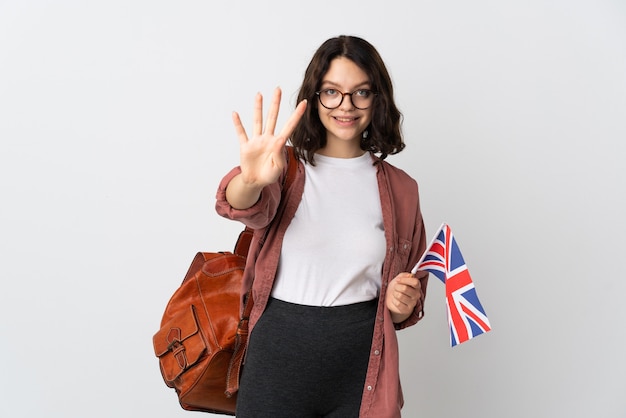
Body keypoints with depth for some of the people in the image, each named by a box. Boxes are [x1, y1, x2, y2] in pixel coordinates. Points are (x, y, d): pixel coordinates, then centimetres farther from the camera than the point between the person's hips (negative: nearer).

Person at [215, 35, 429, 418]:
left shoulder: (399, 188, 5)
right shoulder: (286, 168, 0)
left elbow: (409, 301, 14)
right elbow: (254, 209, -23)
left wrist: (402, 307, -7)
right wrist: (251, 181, -44)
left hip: (361, 370, 2)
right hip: (277, 355, -1)